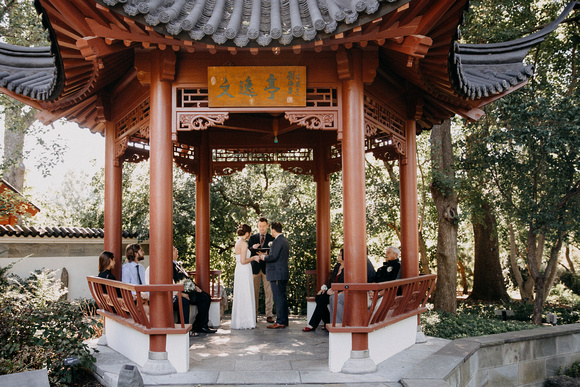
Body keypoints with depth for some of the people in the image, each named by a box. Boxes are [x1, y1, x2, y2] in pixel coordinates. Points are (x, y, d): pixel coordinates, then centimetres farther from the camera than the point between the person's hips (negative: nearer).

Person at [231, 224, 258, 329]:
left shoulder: (238, 243, 13)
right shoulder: (244, 243, -15)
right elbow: (243, 261, -20)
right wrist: (253, 258, -5)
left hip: (239, 271, 9)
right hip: (244, 272, -9)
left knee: (240, 297, 13)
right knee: (245, 297, -3)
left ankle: (238, 322, 18)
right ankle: (245, 322, 1)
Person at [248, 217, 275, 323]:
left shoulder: (272, 238, 7)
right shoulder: (252, 238, 13)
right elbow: (247, 253, 7)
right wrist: (252, 248, -13)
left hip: (267, 268, -1)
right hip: (255, 268, 1)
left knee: (269, 292, -3)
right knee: (254, 292, 2)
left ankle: (269, 315, 2)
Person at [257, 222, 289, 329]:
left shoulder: (278, 241, -15)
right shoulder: (284, 240, 18)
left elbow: (273, 257, -22)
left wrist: (264, 257, -4)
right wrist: (265, 256, 16)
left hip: (277, 274, -10)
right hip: (283, 273, 10)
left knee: (279, 299, -7)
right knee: (282, 298, 14)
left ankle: (280, 322, -5)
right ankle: (284, 321, 19)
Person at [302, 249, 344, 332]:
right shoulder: (337, 266, 15)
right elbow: (331, 280, 17)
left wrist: (333, 290, -23)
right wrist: (324, 288, 1)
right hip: (332, 290, 9)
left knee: (322, 299, -25)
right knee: (318, 298, -16)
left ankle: (312, 325, -21)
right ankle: (328, 322, -7)